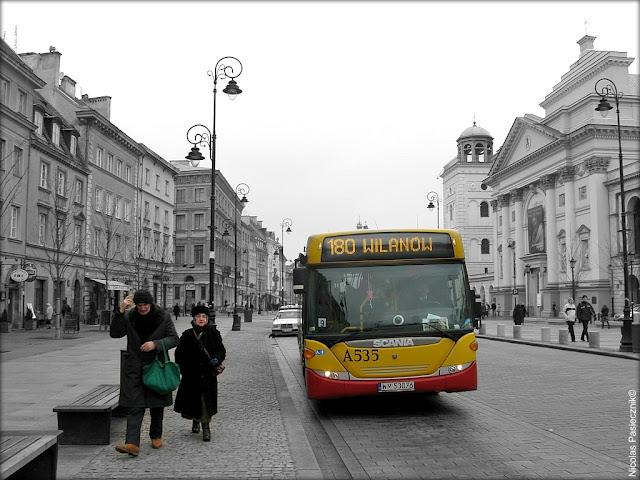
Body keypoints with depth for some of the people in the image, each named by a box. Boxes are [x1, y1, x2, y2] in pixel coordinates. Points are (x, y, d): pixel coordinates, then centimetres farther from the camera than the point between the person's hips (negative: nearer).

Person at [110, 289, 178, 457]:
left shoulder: (163, 316, -4)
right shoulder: (129, 316, -1)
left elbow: (174, 339, -6)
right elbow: (114, 333, -10)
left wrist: (155, 344, -21)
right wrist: (120, 312, -21)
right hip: (134, 366, 0)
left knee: (157, 404, 12)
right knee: (135, 405, -10)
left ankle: (156, 437, 31)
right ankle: (132, 444, -17)